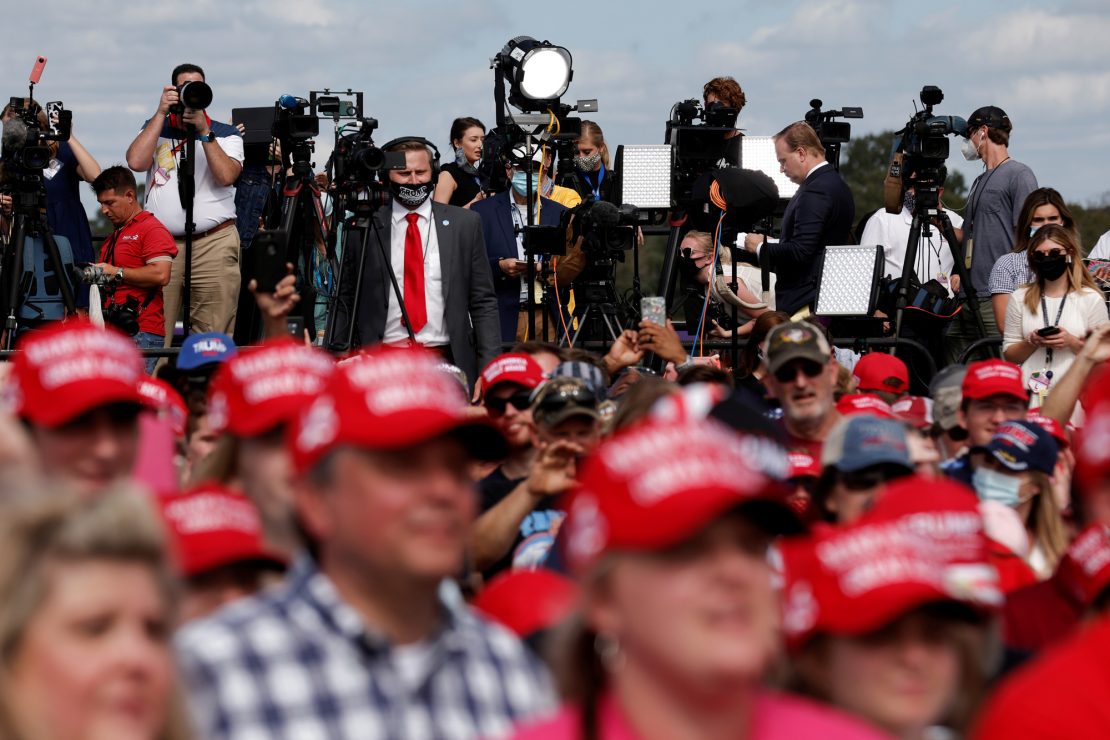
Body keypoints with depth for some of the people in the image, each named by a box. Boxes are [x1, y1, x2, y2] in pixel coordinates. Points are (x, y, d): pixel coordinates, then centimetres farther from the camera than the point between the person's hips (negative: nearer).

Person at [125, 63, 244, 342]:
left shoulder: (225, 133, 11)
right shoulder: (156, 128, 16)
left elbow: (226, 176, -7)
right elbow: (136, 162, -4)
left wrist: (204, 131, -9)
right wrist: (161, 113, -2)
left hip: (214, 242, -1)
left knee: (213, 336, -7)